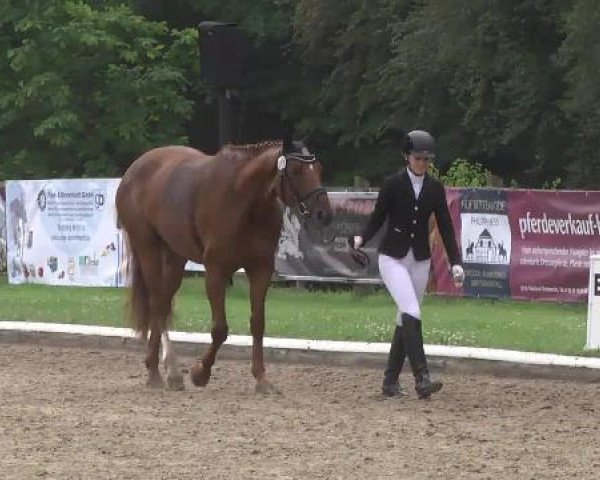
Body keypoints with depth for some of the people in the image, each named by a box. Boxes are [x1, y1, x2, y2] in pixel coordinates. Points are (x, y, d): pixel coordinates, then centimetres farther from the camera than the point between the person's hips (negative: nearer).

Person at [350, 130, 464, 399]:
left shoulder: (435, 188, 2)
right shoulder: (393, 184, -8)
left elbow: (446, 227, 3)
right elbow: (377, 218, -3)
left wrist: (456, 263, -5)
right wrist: (361, 239, -22)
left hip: (420, 260, 5)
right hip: (392, 258, -5)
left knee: (406, 319, 8)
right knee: (412, 313, -19)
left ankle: (391, 381, 17)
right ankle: (422, 379, -26)